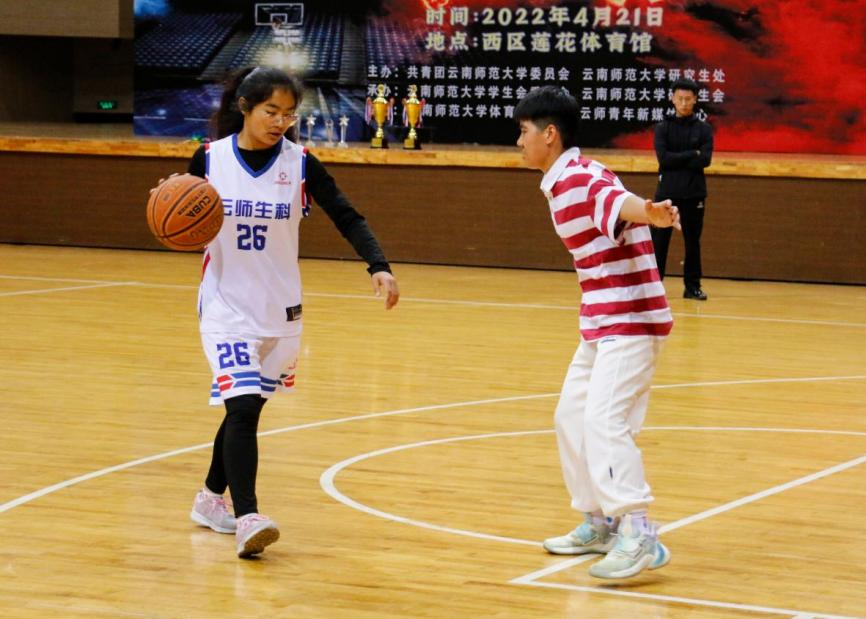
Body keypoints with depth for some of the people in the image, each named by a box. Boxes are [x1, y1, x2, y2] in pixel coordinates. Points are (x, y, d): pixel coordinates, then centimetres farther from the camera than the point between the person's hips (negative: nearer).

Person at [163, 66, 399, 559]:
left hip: (280, 309, 3)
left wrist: (379, 267, -20)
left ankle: (212, 499, 34)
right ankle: (247, 518, -20)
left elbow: (348, 218, -6)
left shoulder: (300, 163, -5)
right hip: (226, 307, -2)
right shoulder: (210, 159, -6)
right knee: (242, 407, -17)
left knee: (247, 407, 14)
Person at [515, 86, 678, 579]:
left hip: (630, 322, -11)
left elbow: (621, 203, -39)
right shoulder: (562, 183, 12)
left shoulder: (582, 179, -19)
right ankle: (600, 523, 29)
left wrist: (651, 215, -60)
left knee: (604, 420, -20)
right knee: (572, 416, 17)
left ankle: (639, 536, -23)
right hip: (603, 322, 11)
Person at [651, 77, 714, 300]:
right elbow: (663, 157, -10)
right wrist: (692, 154, -12)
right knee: (659, 241, 0)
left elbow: (705, 159, -9)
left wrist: (676, 160, -11)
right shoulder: (663, 128, 4)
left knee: (693, 242, 6)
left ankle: (692, 286, 13)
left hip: (694, 194, 1)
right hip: (666, 192, 0)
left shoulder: (704, 129, 4)